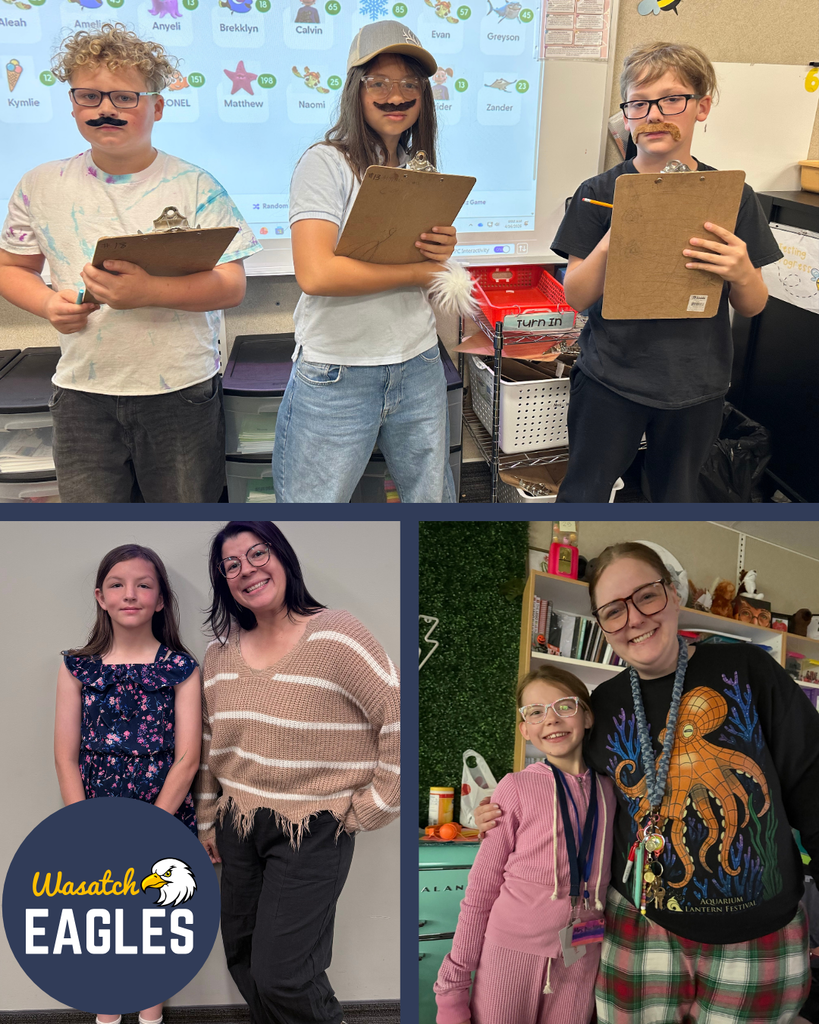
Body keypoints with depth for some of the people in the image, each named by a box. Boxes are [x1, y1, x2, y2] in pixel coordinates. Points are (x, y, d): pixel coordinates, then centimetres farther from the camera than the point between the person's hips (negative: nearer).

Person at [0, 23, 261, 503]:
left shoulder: (195, 186, -3)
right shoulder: (41, 187, 6)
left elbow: (232, 287, -9)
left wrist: (148, 291, -25)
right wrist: (49, 303, -7)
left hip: (182, 391, -2)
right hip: (82, 395, 2)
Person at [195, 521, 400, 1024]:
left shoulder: (336, 637, -17)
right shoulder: (220, 655, 3)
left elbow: (398, 719, -17)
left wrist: (368, 810, -12)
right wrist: (208, 820, 18)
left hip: (313, 831, -6)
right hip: (239, 827, 6)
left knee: (279, 974, -6)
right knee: (242, 956, 18)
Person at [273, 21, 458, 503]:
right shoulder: (326, 163, -9)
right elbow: (316, 274, -22)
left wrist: (444, 253, -8)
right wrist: (418, 271, -14)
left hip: (419, 365, 6)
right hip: (337, 373, -5)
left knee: (434, 499, 18)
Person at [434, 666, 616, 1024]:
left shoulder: (606, 790, 4)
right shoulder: (516, 788, -6)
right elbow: (481, 889, -4)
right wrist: (453, 988, -3)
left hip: (580, 962, 3)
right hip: (511, 953, -3)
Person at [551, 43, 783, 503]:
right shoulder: (600, 192, -5)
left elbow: (752, 307, 3)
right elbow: (576, 296, -6)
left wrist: (742, 274, -19)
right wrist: (607, 247, -25)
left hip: (697, 384, 2)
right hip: (610, 376, -1)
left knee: (677, 497, 17)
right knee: (584, 494, 7)